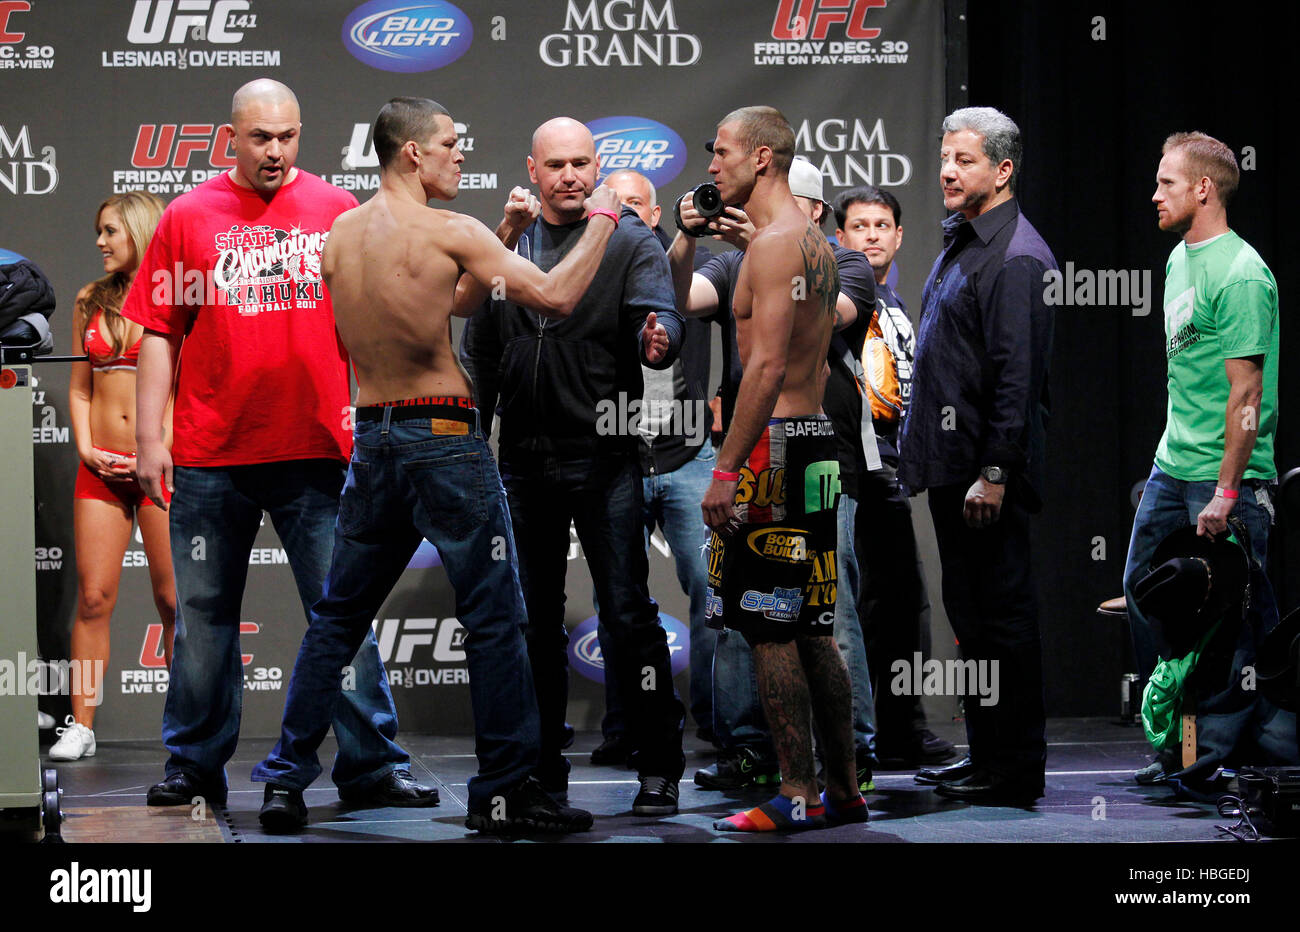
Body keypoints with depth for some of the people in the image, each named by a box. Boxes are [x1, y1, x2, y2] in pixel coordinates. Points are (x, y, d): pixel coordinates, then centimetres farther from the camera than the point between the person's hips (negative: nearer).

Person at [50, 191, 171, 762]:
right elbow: (79, 388, 15)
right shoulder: (91, 301, 12)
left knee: (173, 598, -1)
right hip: (102, 468, 4)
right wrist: (85, 447, 0)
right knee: (93, 596, 0)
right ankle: (81, 726, 4)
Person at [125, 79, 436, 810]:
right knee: (204, 615, 8)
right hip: (209, 455, 0)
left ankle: (371, 764, 4)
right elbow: (161, 333, 5)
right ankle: (195, 765, 17)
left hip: (318, 449, 0)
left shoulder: (337, 211, 6)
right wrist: (149, 436, 0)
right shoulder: (189, 216, 5)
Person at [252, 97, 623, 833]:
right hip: (445, 436, -6)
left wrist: (503, 241, 21)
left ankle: (286, 780, 14)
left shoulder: (341, 234, 8)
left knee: (339, 616, 14)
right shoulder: (448, 232, -11)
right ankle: (506, 791, 2)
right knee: (495, 619, 1)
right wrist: (602, 219, -1)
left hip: (373, 440, 6)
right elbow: (556, 298, -14)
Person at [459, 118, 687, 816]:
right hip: (523, 459, 4)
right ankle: (542, 767, 17)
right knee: (532, 619, 9)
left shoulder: (630, 242, 0)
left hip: (604, 456, -4)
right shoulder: (504, 247, 12)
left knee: (628, 613, -6)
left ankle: (658, 767, -2)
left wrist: (659, 339, -38)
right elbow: (480, 352, 17)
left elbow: (657, 315, -15)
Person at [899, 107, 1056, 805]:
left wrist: (993, 473, -24)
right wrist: (922, 449, 20)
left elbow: (1017, 377, -20)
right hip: (951, 465, 10)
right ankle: (986, 754, 22)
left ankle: (1013, 770, -1)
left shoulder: (1016, 260, -14)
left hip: (988, 472, -10)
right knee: (969, 613, 14)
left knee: (1000, 615, -5)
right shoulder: (960, 246, 17)